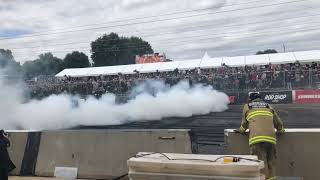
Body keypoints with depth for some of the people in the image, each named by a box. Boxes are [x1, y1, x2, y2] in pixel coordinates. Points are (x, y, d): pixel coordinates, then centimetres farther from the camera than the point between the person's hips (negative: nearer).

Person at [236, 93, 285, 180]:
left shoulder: (247, 106, 21)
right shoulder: (268, 106, 27)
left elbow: (244, 123, 29)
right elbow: (278, 122, 32)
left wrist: (241, 130, 48)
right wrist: (280, 130, 51)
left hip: (256, 138, -3)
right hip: (270, 137, 3)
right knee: (271, 163, 9)